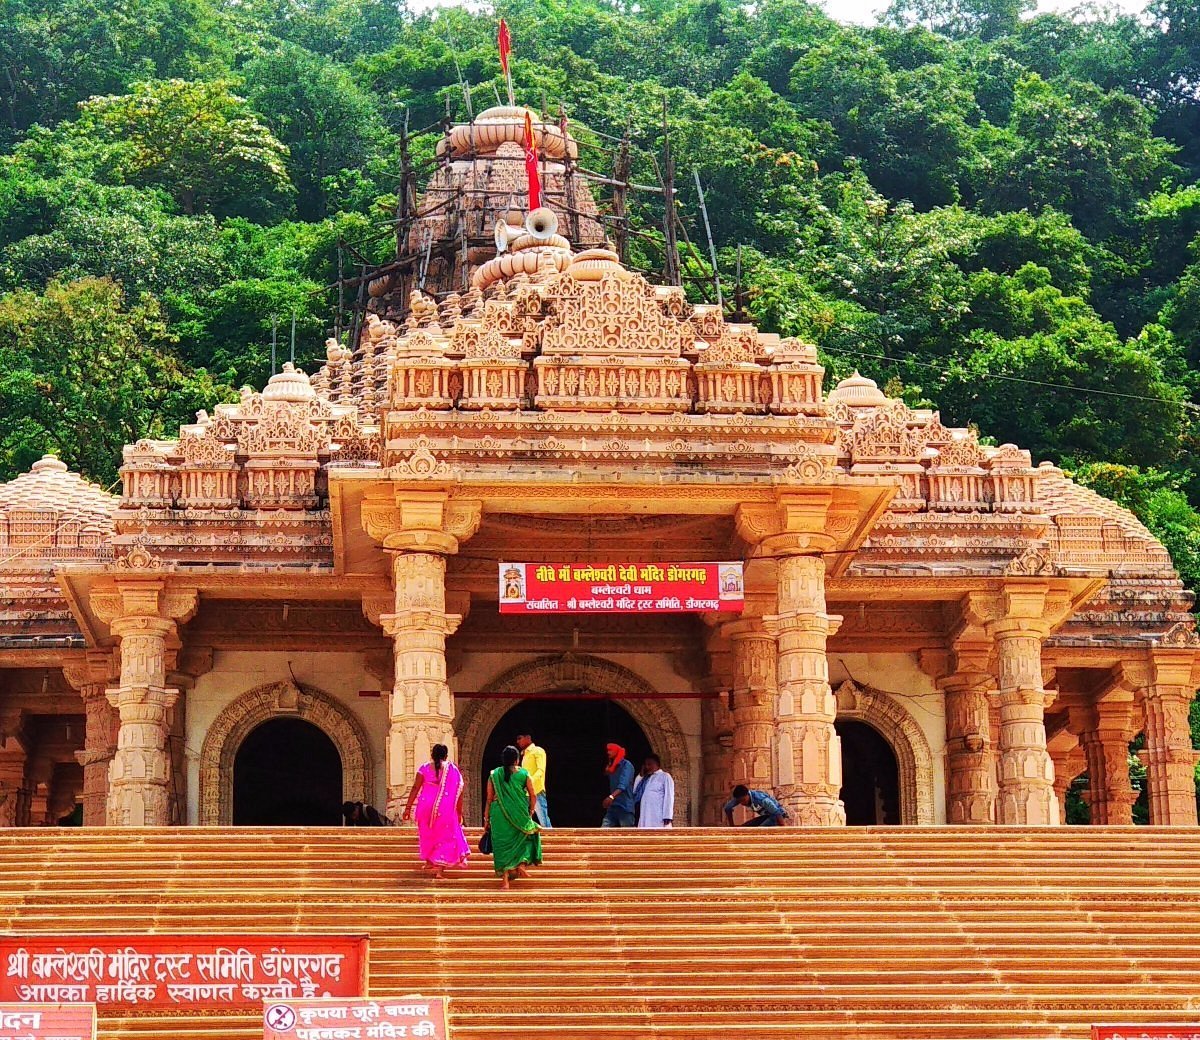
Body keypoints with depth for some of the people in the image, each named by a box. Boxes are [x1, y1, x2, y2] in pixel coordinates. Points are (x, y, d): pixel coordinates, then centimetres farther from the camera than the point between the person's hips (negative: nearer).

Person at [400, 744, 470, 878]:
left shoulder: (424, 768, -1)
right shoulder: (453, 770, 0)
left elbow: (415, 788, -7)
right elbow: (459, 793, -1)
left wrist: (408, 807, -4)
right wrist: (459, 812, 7)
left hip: (426, 806, 1)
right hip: (446, 809, -1)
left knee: (428, 833, 22)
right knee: (445, 837, 7)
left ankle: (429, 862, 34)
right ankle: (439, 869, -2)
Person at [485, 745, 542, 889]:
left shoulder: (494, 774, 2)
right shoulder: (523, 774, -1)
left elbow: (489, 799, 2)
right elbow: (533, 796, 0)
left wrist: (487, 819, 8)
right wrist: (531, 812, 15)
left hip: (499, 814, 1)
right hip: (519, 814, -1)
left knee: (502, 844, 6)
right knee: (526, 837, 23)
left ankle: (505, 878, 2)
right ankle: (522, 864, 3)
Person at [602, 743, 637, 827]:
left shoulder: (626, 765, -7)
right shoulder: (611, 767, 19)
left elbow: (623, 784, -24)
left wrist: (612, 796, -37)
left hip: (625, 807, -8)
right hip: (612, 807, 8)